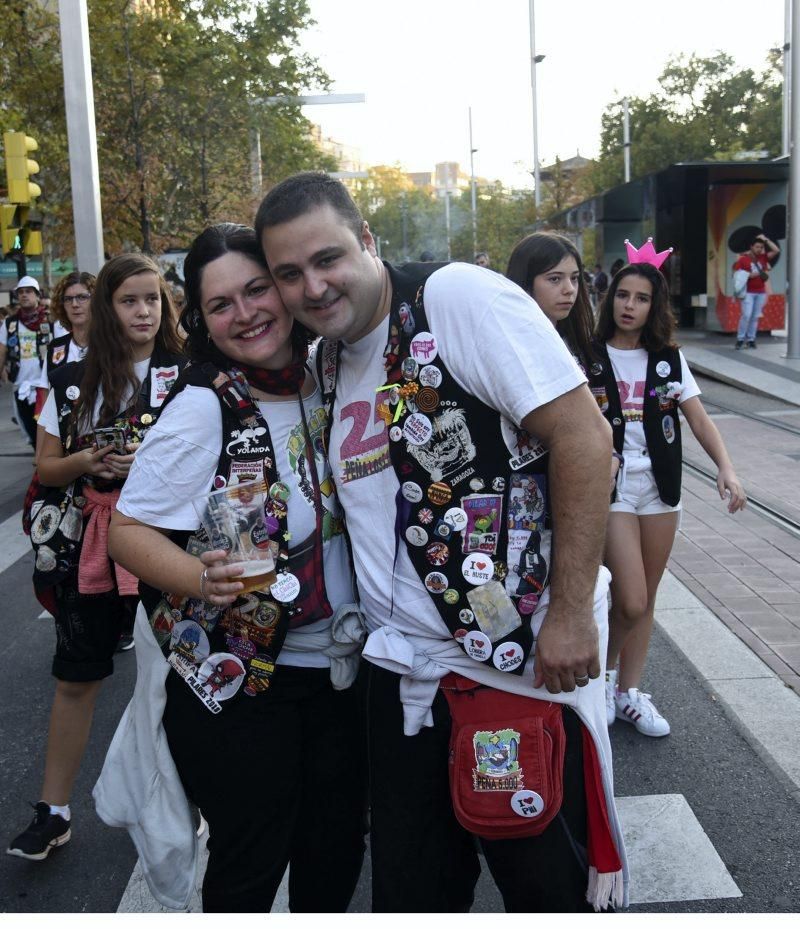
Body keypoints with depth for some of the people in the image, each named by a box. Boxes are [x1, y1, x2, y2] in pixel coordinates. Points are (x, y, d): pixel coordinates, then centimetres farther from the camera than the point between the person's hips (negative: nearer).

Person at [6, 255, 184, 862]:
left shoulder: (186, 376, -1)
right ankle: (54, 811, 23)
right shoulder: (74, 382, 5)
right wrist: (88, 460, -11)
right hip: (87, 544, 2)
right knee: (76, 678, 8)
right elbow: (46, 468, 8)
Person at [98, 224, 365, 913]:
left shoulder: (322, 385, 0)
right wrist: (204, 580, -31)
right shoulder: (203, 408, -16)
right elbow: (127, 530, -15)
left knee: (338, 852, 16)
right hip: (235, 679, -5)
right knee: (251, 862, 8)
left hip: (337, 665, 5)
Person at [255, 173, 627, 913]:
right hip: (404, 671, 7)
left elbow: (582, 435, -19)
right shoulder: (326, 360, 8)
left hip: (526, 660, -6)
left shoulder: (457, 296, -14)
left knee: (550, 887, 13)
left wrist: (570, 612, -20)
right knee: (410, 890, 19)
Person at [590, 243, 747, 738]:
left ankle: (628, 692, 27)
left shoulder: (669, 358, 6)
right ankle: (604, 667, 21)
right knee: (630, 602, -9)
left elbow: (699, 419, 1)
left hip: (660, 489, 4)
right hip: (611, 487, -4)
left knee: (646, 600, 11)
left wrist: (726, 468, -13)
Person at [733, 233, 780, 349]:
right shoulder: (742, 259, -3)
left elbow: (777, 251, 5)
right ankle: (740, 339, -5)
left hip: (761, 292, 4)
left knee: (755, 316, 3)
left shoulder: (763, 257, 10)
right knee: (746, 315, -13)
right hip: (748, 292, -4)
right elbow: (736, 274, -3)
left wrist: (766, 239, 2)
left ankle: (751, 339, 8)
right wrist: (748, 275, -16)